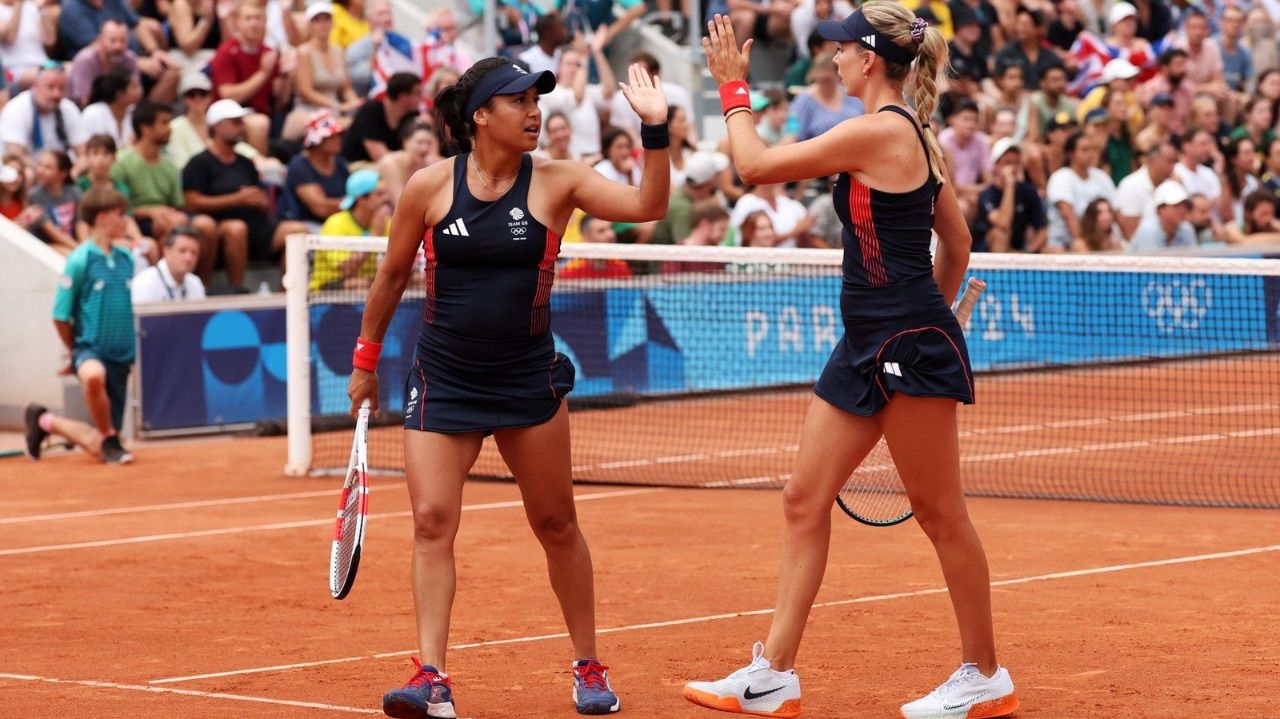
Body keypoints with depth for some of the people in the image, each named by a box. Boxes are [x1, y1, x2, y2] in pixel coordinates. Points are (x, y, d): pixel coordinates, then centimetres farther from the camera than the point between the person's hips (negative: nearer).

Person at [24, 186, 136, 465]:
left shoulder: (126, 259, 6)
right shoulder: (80, 260, -11)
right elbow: (60, 315, -5)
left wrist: (130, 348, 14)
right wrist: (75, 353, 4)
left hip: (121, 357, 6)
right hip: (89, 348, -6)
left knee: (98, 447, 6)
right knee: (94, 375, -44)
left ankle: (46, 422, 33)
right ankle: (110, 439, -20)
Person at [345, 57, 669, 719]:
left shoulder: (555, 182, -3)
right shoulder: (429, 187, -4)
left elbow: (647, 206, -14)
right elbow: (392, 275, 9)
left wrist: (654, 129, -25)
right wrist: (365, 359, 13)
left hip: (528, 381, 0)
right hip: (442, 383, 0)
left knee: (556, 525, 8)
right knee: (431, 522, -10)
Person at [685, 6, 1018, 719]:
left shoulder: (876, 132, -16)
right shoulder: (912, 135, 13)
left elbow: (756, 164, -11)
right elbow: (958, 243, 20)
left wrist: (733, 86, 2)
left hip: (910, 343, -10)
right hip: (869, 348, 10)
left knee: (941, 514, 0)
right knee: (805, 501, 7)